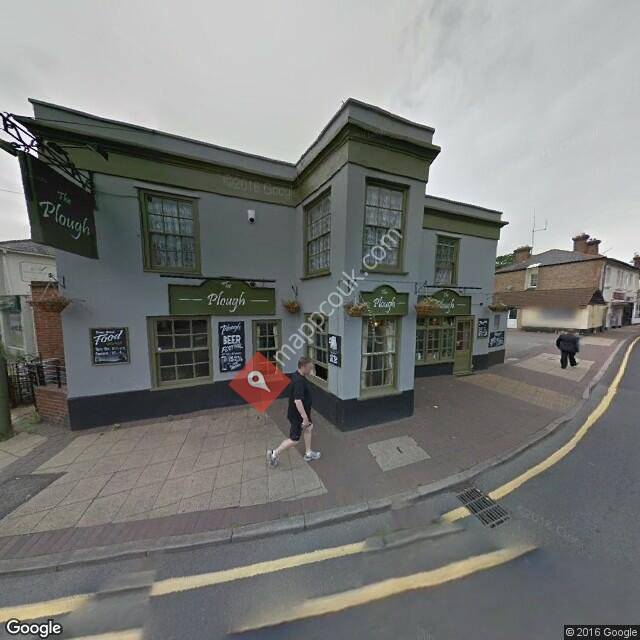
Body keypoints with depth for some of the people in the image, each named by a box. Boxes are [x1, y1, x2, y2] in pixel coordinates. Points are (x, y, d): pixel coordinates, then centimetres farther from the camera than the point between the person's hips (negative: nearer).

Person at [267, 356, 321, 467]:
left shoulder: (297, 376, -1)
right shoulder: (299, 381, -32)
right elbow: (297, 401, -37)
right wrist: (305, 418, -31)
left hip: (298, 412, 10)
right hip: (297, 415, -10)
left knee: (309, 428, 22)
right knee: (294, 440, 6)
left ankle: (308, 453, 37)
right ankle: (274, 453, 21)